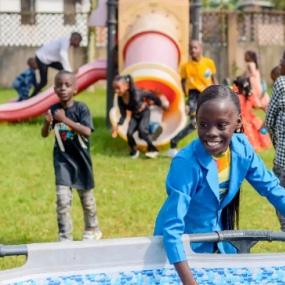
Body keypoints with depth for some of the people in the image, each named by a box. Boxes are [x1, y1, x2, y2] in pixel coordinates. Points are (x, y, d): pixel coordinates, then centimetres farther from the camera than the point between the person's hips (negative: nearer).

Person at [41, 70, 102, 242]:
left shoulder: (81, 108, -15)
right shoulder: (53, 110, -7)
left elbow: (87, 131, -26)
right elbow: (44, 134, -5)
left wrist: (65, 119, -31)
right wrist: (47, 123, -27)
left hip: (81, 158, -1)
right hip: (62, 160, 1)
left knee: (87, 198, 15)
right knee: (62, 199, -9)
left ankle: (92, 230, 37)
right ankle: (64, 237, 2)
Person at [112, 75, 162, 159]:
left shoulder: (135, 93, -31)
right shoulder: (120, 99, -17)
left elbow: (150, 94, -17)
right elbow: (123, 115, -13)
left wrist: (159, 104, -6)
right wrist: (117, 126, -28)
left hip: (144, 112, -4)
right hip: (134, 115, 4)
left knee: (142, 130, -26)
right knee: (129, 133, -12)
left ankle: (153, 149, -6)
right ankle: (134, 151, 15)